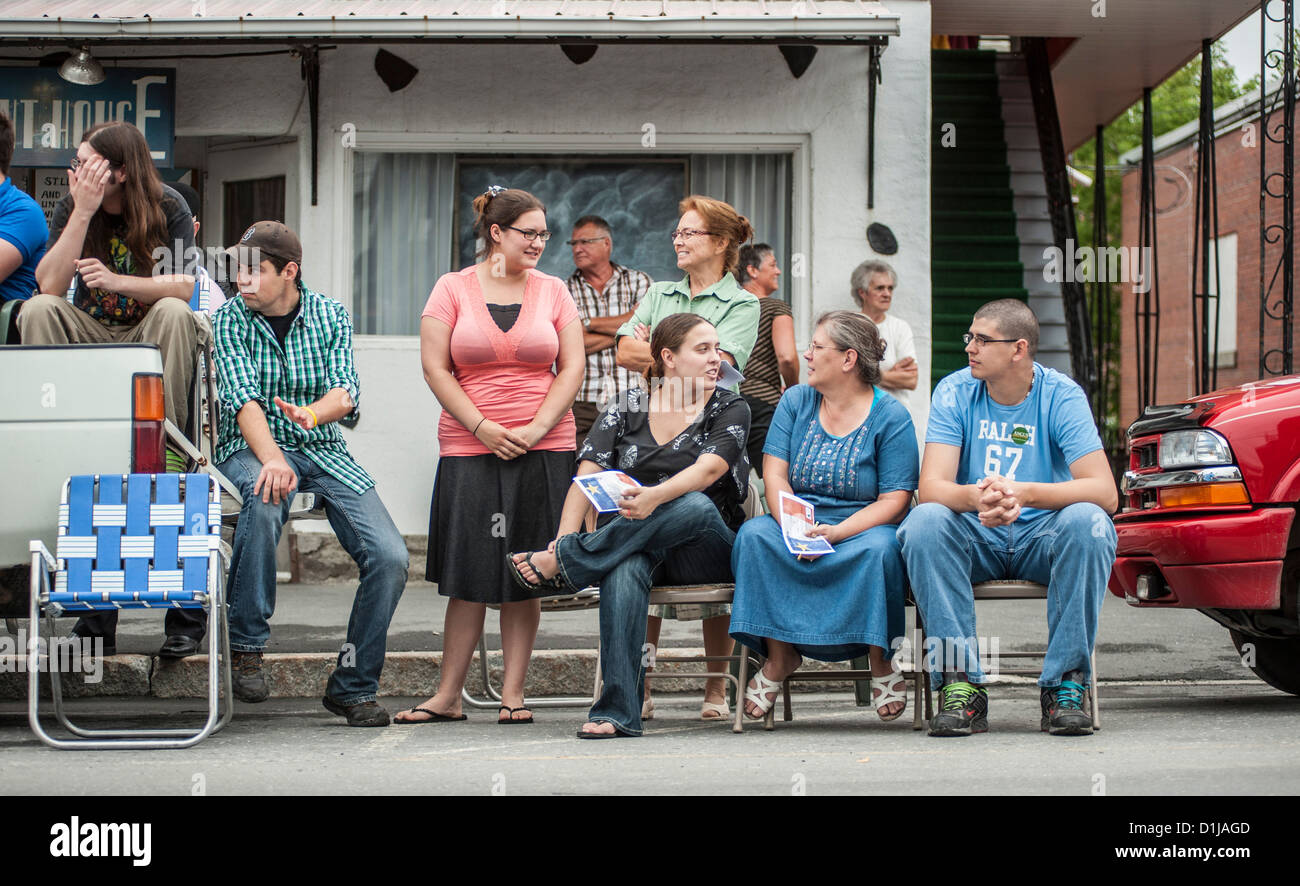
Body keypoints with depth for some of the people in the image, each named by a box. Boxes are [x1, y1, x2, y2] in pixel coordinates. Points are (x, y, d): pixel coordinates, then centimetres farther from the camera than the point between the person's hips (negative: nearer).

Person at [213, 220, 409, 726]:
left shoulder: (330, 315, 3)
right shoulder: (231, 319, -3)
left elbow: (345, 390, -9)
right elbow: (244, 399, -17)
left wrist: (314, 413, -34)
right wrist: (272, 459, -35)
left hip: (322, 449, 3)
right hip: (250, 448, -3)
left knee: (390, 558, -17)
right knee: (265, 496, -40)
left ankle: (352, 687, -2)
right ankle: (246, 644, -27)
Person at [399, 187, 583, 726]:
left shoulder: (553, 291, 9)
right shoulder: (453, 289, 4)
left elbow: (572, 367, 5)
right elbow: (435, 367, -1)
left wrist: (535, 430, -8)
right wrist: (484, 428, -10)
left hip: (543, 450, 2)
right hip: (469, 448, -1)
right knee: (469, 576, -2)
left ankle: (513, 693, 9)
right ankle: (447, 696, 5)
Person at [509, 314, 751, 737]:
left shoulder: (729, 408, 5)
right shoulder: (628, 407, 10)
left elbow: (708, 469, -16)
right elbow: (587, 476, 0)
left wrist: (655, 497, -36)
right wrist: (565, 538, -20)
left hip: (706, 549, -1)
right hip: (629, 543, 1)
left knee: (696, 505, -37)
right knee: (624, 568, -38)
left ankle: (560, 563, -29)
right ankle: (617, 711, -39)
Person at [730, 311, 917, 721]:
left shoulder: (890, 416, -3)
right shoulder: (795, 401, 9)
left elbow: (894, 500, -10)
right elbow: (775, 475, 0)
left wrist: (835, 533, -25)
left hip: (861, 530, -3)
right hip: (797, 529, 3)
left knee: (878, 548, -37)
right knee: (754, 535, -27)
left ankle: (881, 660, -19)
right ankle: (779, 656, -19)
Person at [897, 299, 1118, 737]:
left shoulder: (1061, 396, -9)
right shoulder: (955, 393, -4)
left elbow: (1105, 492, -21)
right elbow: (931, 487, -16)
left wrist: (1023, 494, -37)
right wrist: (976, 497, -40)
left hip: (1041, 537, -1)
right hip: (976, 539, 1)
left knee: (1087, 521, -32)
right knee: (924, 521, -29)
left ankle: (1065, 685, -24)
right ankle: (960, 685, -27)